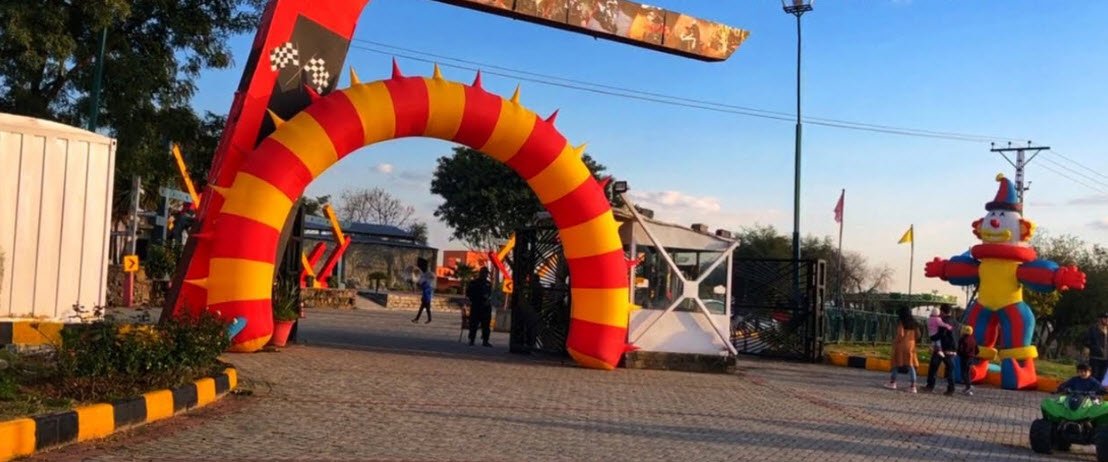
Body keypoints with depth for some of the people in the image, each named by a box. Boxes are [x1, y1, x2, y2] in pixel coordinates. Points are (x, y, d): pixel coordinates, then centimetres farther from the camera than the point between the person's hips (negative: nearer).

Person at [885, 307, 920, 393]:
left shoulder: (901, 322, -9)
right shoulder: (913, 323, 8)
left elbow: (900, 334, -17)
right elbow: (918, 335, 9)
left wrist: (895, 341, -4)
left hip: (901, 345, -4)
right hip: (911, 345, 4)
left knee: (896, 363, 9)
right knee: (911, 365, 3)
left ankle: (892, 382, 18)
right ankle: (913, 386, -4)